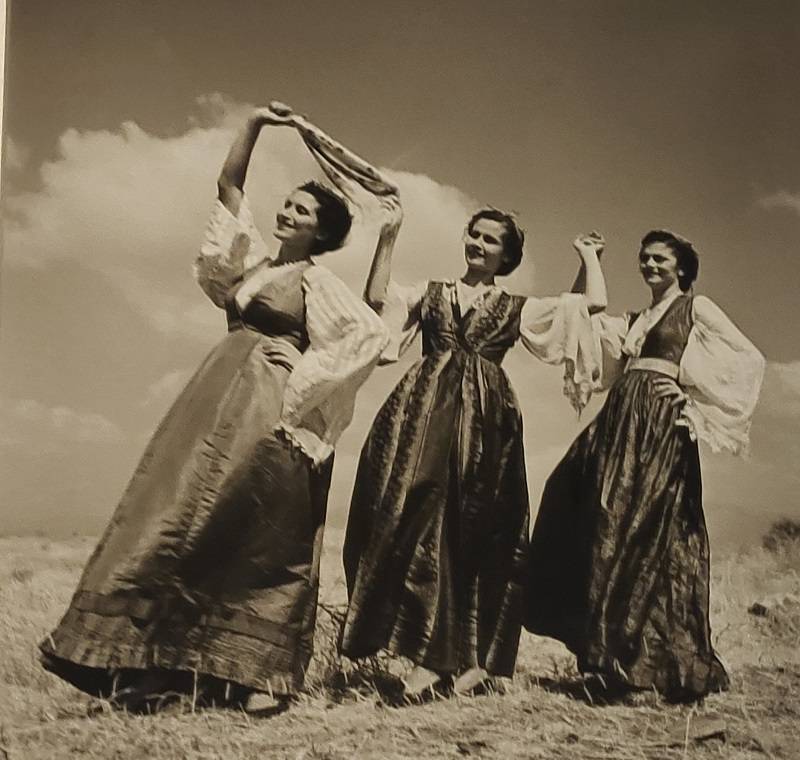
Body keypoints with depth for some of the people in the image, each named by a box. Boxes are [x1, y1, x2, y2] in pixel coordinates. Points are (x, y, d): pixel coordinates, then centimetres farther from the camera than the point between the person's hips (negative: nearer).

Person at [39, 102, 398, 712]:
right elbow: (229, 184, 24)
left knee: (263, 536, -9)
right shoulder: (254, 257, 19)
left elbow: (371, 333, -9)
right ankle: (150, 661, 2)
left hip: (269, 410, -7)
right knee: (184, 517, 1)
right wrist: (255, 124, 18)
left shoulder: (316, 280, 1)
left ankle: (264, 672, -6)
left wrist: (309, 370, -9)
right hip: (221, 397, 7)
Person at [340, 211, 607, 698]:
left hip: (485, 419, 0)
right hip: (425, 412, 1)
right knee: (419, 514, -11)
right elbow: (376, 296, 4)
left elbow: (596, 301, 11)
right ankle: (427, 654, -8)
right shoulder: (430, 294, 20)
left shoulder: (517, 309, 16)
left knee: (478, 530, -4)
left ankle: (473, 656, 2)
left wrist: (588, 254, 23)